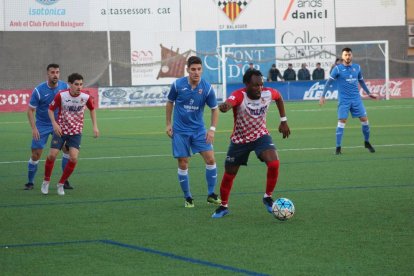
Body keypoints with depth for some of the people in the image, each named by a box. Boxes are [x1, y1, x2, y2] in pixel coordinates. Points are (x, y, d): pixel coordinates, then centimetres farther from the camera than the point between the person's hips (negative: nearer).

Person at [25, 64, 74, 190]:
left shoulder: (65, 87, -7)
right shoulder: (39, 90, -15)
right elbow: (30, 110, -9)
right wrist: (34, 128, -18)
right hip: (42, 126, -2)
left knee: (68, 149, -12)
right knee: (36, 155, -3)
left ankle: (65, 180, 1)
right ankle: (30, 182, 15)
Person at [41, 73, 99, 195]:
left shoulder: (86, 97, -13)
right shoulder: (61, 95, -18)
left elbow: (92, 109, 9)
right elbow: (51, 109, -4)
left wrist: (95, 126, 3)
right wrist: (54, 123, -18)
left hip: (76, 132, 1)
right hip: (60, 130, -1)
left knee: (73, 158, -12)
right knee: (52, 155, -8)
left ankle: (61, 184, 7)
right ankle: (46, 181, 18)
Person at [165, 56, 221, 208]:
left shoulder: (207, 88, -11)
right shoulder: (177, 85, -12)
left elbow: (214, 109, 1)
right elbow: (170, 103, 5)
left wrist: (212, 129, -8)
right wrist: (168, 124, 4)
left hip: (199, 130, 1)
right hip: (180, 131, -1)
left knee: (210, 159, -8)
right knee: (183, 164, 0)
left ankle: (211, 194, 7)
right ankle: (187, 198, 15)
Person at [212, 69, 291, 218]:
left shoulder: (268, 93, -17)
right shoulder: (239, 95, -29)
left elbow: (279, 97, 9)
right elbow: (228, 103, -53)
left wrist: (283, 120, 9)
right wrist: (224, 106, -77)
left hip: (261, 136, 1)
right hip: (239, 140, -1)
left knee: (274, 164, -24)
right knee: (229, 175, 9)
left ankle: (268, 197, -1)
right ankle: (223, 206, 34)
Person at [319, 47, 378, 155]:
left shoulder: (357, 67, 7)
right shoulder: (338, 69, -5)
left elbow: (361, 81, 22)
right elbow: (329, 82, -4)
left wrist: (368, 93, 28)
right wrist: (323, 96, -10)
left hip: (356, 98, 4)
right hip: (343, 100, -4)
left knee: (364, 119, 0)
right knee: (342, 122, -9)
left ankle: (367, 142, 20)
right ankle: (338, 147, -3)